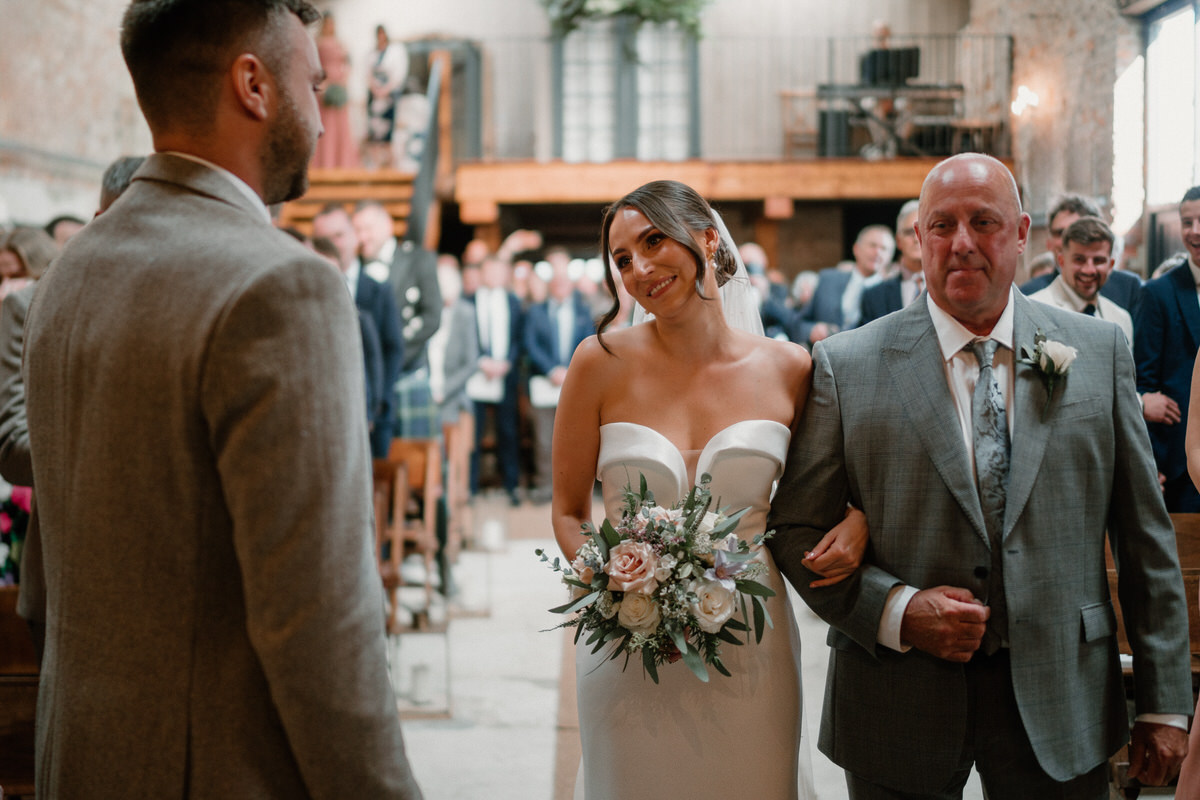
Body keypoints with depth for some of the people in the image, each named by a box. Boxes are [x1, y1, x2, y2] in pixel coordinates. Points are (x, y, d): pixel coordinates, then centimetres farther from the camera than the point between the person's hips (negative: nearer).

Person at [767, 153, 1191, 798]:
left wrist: (1164, 704, 3)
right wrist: (895, 610, -16)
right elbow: (796, 530, -1)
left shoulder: (1099, 351, 3)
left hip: (1060, 698, 1)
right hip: (901, 704, -1)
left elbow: (1145, 535, 4)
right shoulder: (845, 367, -2)